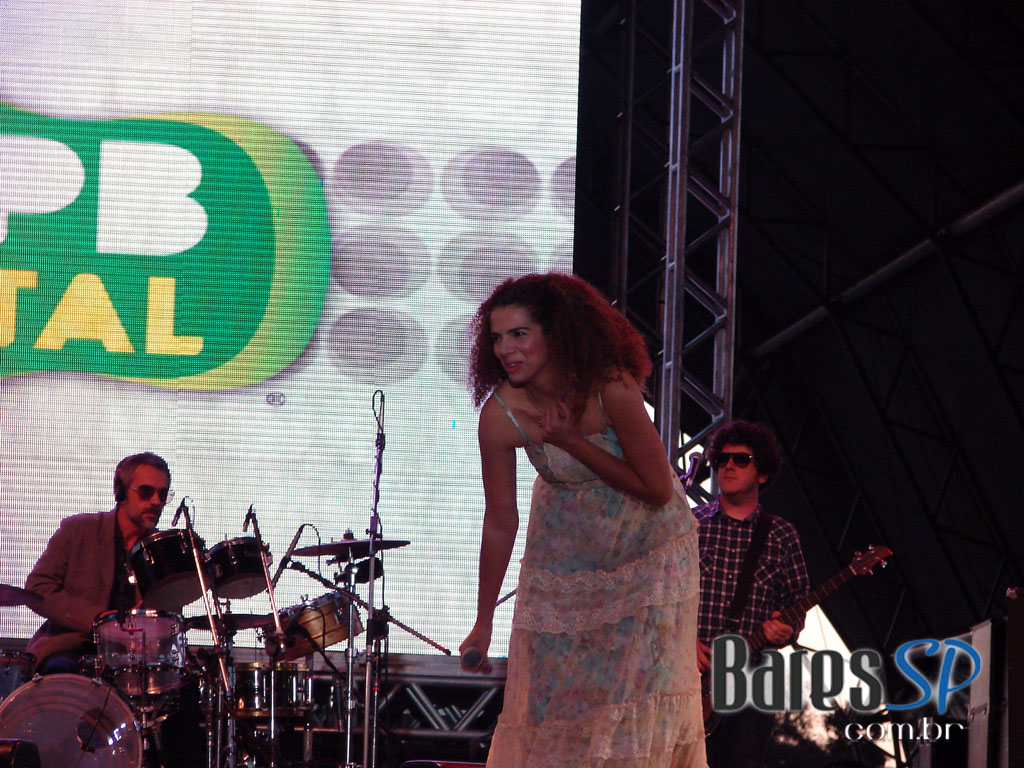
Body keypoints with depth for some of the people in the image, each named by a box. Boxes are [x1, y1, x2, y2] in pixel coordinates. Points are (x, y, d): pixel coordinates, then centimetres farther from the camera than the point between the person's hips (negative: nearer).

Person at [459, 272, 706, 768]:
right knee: (550, 677, 2)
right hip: (567, 546, 2)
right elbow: (500, 524, -13)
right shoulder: (501, 415, -25)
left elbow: (658, 490, -24)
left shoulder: (612, 389, -32)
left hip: (645, 537, -2)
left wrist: (572, 442, -32)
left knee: (643, 680, -2)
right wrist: (483, 624, -7)